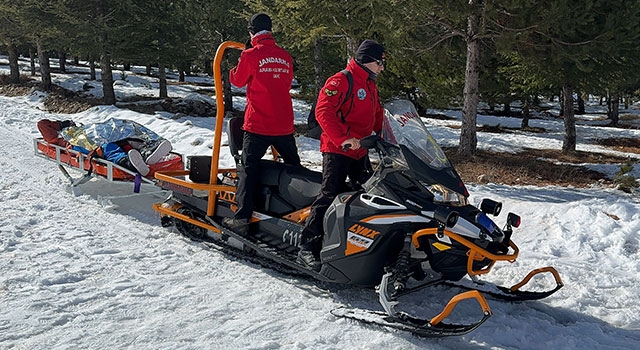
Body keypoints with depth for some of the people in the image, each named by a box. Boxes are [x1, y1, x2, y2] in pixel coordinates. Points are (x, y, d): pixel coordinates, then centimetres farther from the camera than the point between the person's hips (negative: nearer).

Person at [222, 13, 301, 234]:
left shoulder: (250, 55, -8)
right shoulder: (285, 56, 6)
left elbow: (237, 80, 6)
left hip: (258, 124, -5)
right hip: (284, 124, 5)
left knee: (248, 170, -2)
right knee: (294, 168, 20)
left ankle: (242, 219, -10)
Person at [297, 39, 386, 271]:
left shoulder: (371, 86, 19)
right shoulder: (341, 81, -10)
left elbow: (377, 117, 29)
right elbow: (323, 111, -21)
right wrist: (343, 138, -29)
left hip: (360, 153, 9)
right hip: (337, 150, -9)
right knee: (329, 196, -15)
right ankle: (308, 248, -13)